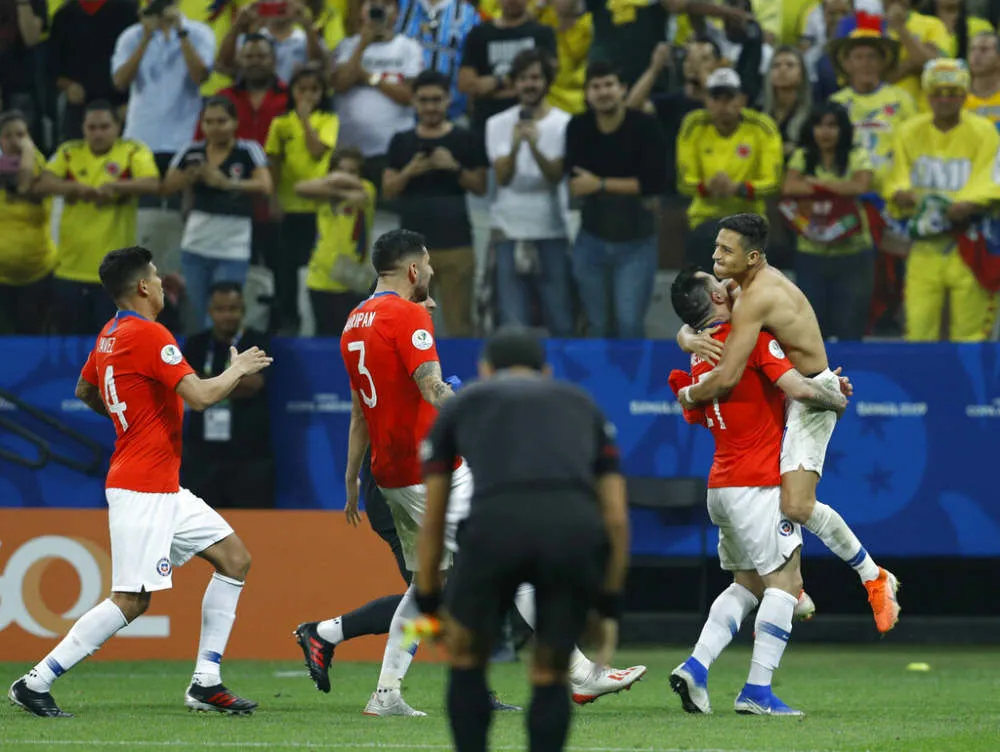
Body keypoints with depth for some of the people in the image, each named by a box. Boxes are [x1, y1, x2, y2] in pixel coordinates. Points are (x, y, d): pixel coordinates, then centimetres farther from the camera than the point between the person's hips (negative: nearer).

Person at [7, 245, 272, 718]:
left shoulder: (109, 335, 12)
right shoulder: (149, 335, -17)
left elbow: (84, 391, 27)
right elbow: (200, 396, -22)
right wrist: (238, 370, -5)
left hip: (164, 489, 10)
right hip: (142, 488, -10)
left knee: (235, 558, 11)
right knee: (131, 600, -12)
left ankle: (205, 683, 10)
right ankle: (35, 683, -7)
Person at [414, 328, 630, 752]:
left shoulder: (460, 406, 33)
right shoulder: (583, 405, 35)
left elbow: (433, 522, 36)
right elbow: (617, 519, 30)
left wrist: (427, 604, 46)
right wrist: (610, 605, 38)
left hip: (497, 525, -1)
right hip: (576, 530, 1)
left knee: (466, 659, 25)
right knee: (550, 678, 22)